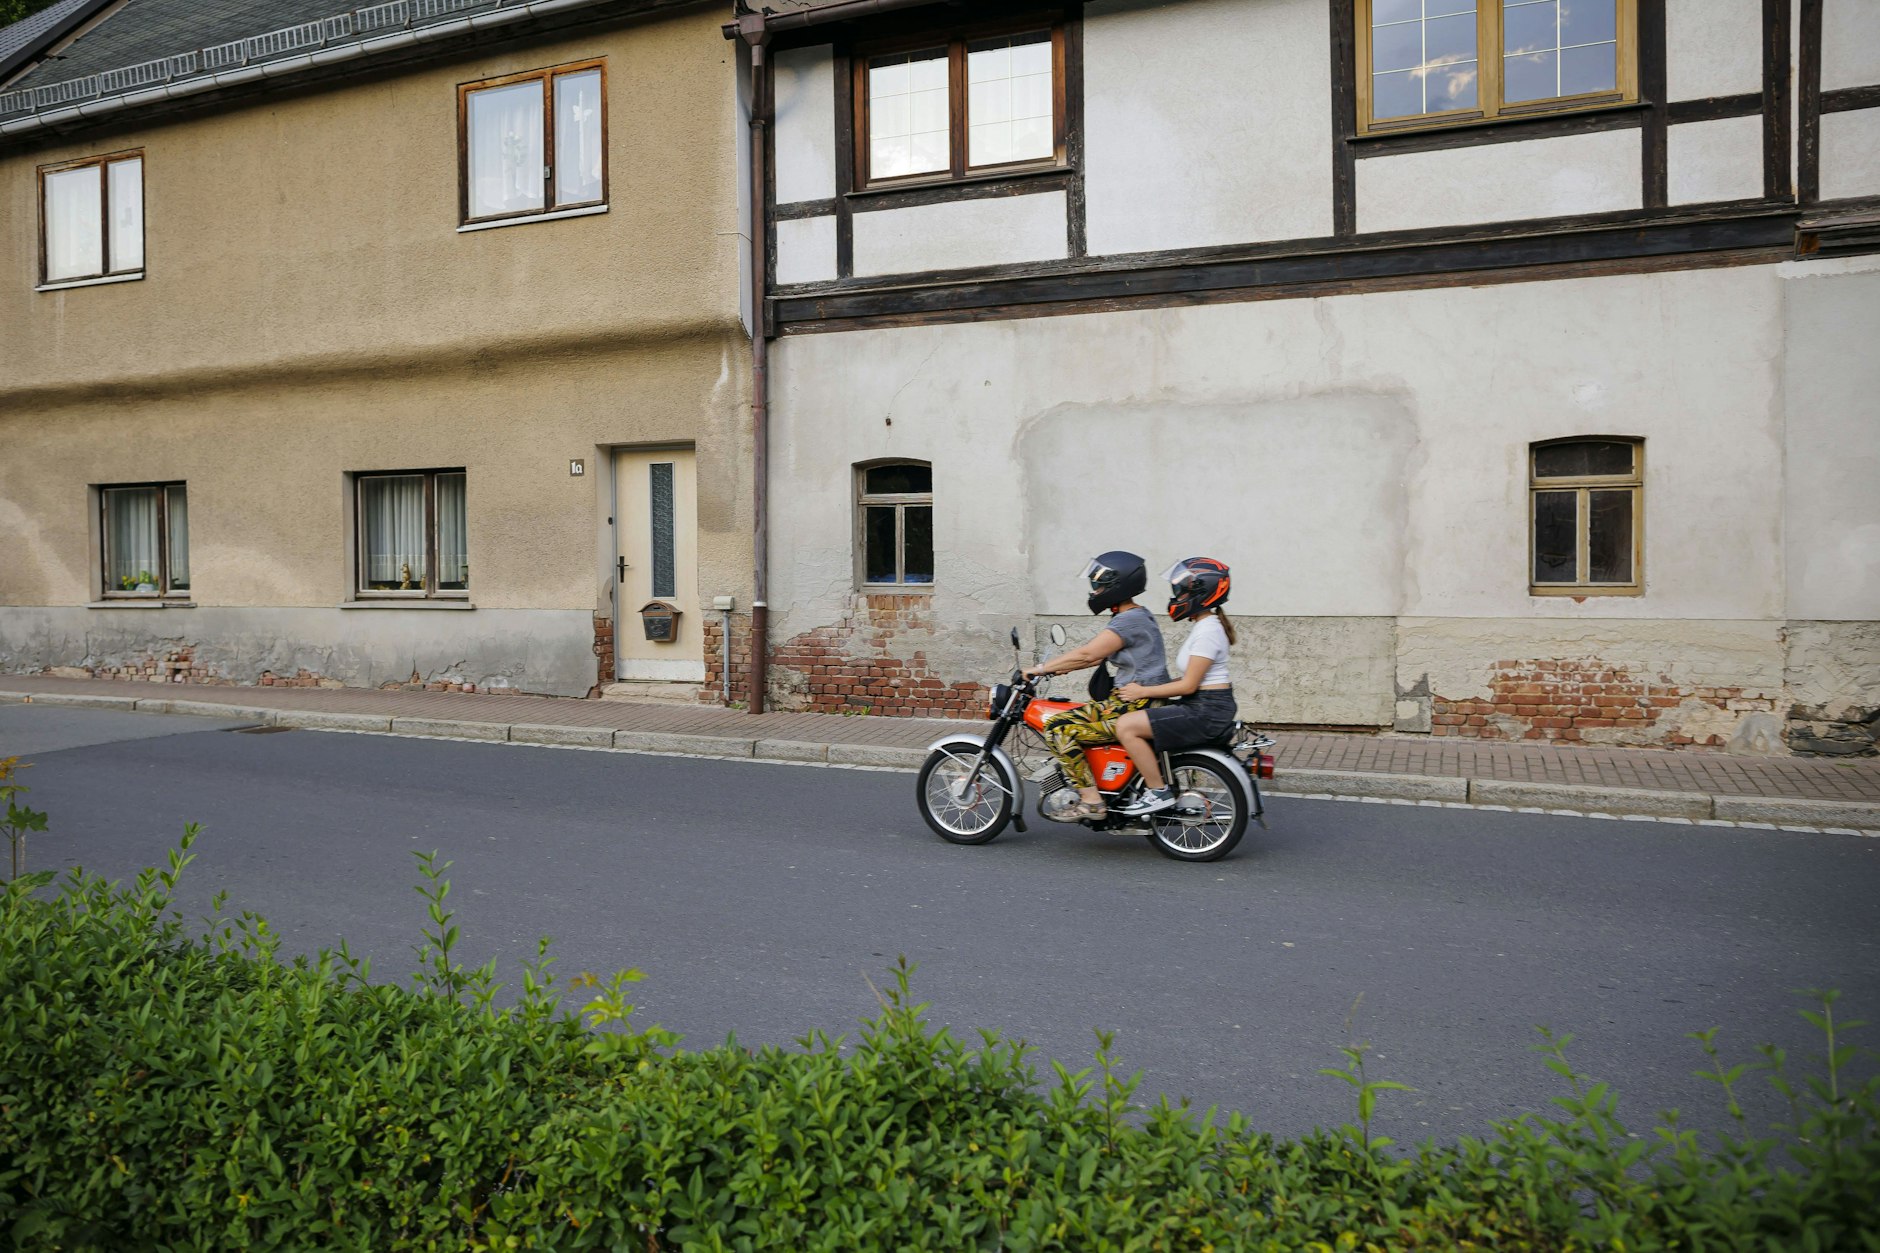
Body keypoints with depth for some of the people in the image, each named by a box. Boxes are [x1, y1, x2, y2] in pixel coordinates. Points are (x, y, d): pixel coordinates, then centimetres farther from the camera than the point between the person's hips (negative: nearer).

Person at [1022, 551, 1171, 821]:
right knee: (1073, 719, 23)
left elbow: (1088, 654, -20)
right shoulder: (1138, 616, 18)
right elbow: (1098, 656, 20)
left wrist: (1041, 667, -14)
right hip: (1135, 700, 11)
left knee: (1058, 729, -16)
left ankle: (1091, 800, -16)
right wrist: (1056, 666, 14)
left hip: (1134, 705, -11)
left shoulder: (1129, 620, -14)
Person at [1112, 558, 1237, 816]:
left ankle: (1159, 791, -10)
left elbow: (1189, 685, -20)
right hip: (1201, 707, 11)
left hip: (1206, 712, -11)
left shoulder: (1207, 631, -17)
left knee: (1126, 726, -18)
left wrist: (1142, 691, -13)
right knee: (1131, 720, 19)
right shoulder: (1204, 627, 15)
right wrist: (1143, 687, 9)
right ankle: (1154, 784, 20)